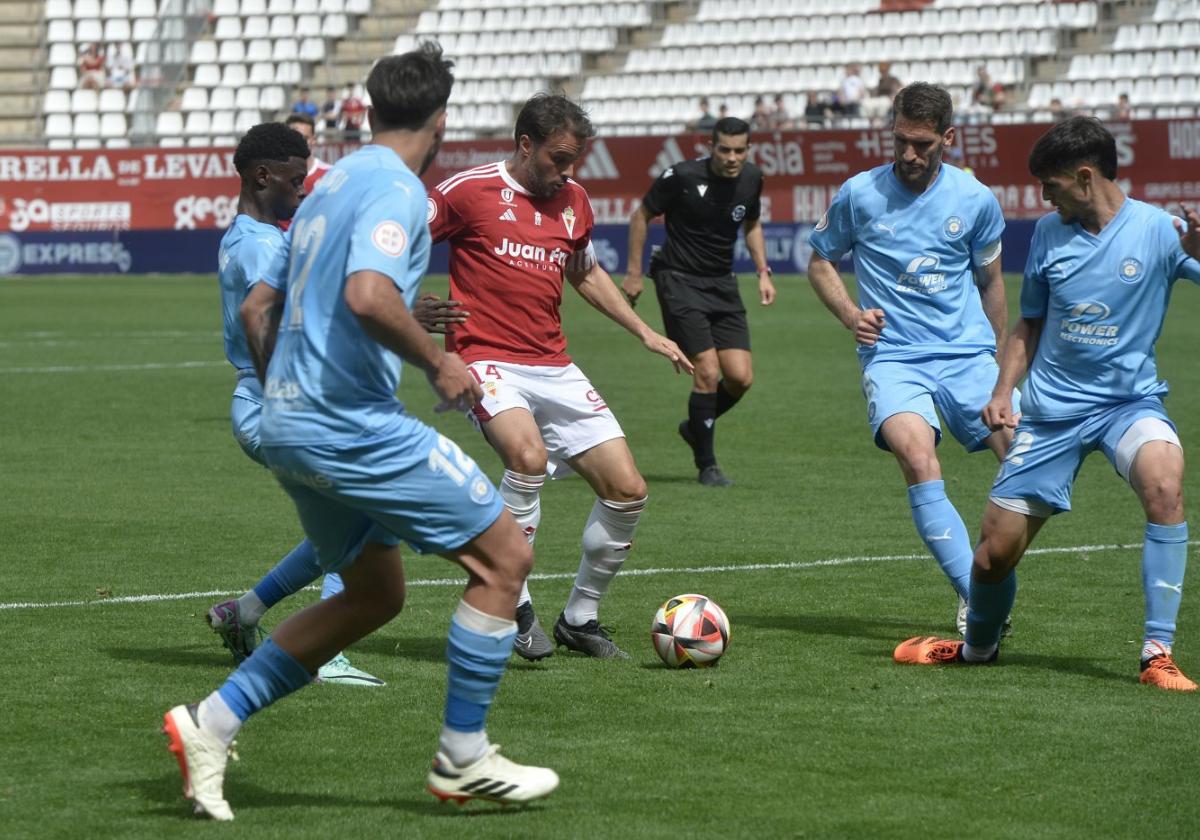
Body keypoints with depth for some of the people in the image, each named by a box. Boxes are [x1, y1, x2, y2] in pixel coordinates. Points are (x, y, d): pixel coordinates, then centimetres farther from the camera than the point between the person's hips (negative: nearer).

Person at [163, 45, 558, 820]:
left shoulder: (332, 185, 17)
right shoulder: (396, 188, -11)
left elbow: (258, 307, 23)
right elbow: (368, 294, -29)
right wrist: (438, 363, -16)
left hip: (291, 427, 10)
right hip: (353, 426, -10)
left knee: (376, 593, 20)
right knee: (505, 555, -1)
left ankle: (211, 723, 14)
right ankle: (463, 760, 5)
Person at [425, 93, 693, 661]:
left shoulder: (573, 200, 12)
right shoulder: (470, 190, -6)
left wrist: (645, 333, 25)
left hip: (555, 369, 7)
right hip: (488, 360, -6)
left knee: (627, 491, -2)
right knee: (529, 455, -35)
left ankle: (579, 619, 17)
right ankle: (515, 609, -19)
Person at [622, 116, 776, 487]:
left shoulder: (751, 178, 0)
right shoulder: (683, 176, -16)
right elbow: (641, 216, -3)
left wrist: (763, 272, 9)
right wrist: (634, 273, -2)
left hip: (722, 283, 5)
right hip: (679, 280, -5)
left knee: (741, 377, -5)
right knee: (708, 372, -14)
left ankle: (696, 426, 24)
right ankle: (706, 466, 0)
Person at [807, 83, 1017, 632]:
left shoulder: (975, 200, 4)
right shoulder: (859, 195, 0)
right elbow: (820, 261, 14)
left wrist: (1001, 355, 24)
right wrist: (850, 314, -3)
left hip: (968, 353, 2)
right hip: (892, 356, -2)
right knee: (917, 456, -29)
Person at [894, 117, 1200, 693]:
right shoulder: (1049, 233, 6)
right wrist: (1002, 392, 4)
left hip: (1129, 400, -4)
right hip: (1051, 409, 4)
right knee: (995, 551, 2)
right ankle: (977, 648, 36)